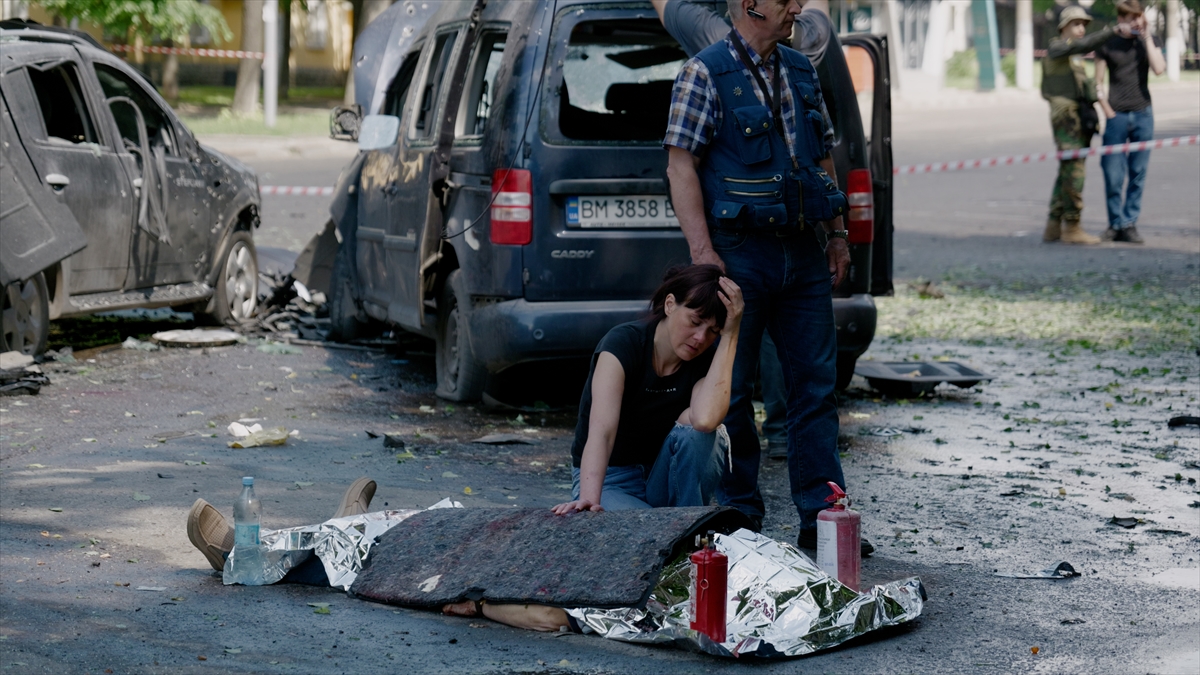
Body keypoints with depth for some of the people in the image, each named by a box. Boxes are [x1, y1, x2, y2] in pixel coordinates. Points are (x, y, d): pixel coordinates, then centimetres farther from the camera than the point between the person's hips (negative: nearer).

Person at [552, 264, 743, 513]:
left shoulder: (706, 361, -11)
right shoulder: (623, 343, -21)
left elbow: (706, 419, -36)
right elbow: (601, 431, -36)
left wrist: (730, 336, -30)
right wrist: (588, 500, -52)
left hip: (665, 477, 4)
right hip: (610, 480, -4)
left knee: (696, 432, -30)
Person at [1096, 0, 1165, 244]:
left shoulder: (1148, 41, 7)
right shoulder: (1107, 45, 0)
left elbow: (1159, 68, -10)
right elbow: (1098, 82, 3)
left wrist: (1147, 38, -9)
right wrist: (1108, 112, -6)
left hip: (1143, 114, 2)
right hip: (1117, 115, -2)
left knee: (1138, 174, 2)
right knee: (1113, 174, -3)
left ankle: (1129, 224, 8)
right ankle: (1116, 224, 10)